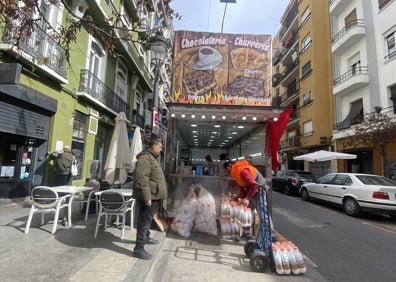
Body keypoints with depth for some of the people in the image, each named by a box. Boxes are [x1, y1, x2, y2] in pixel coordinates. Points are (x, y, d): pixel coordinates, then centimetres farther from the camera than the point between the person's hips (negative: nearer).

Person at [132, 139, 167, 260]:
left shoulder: (152, 158, 16)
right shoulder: (145, 158, -19)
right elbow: (142, 180, -27)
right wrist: (147, 197, -27)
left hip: (154, 195, 10)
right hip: (148, 196, -10)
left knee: (147, 219, 24)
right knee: (144, 221, -3)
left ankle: (146, 237, 41)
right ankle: (139, 249, 6)